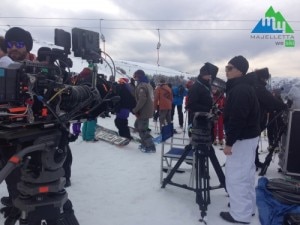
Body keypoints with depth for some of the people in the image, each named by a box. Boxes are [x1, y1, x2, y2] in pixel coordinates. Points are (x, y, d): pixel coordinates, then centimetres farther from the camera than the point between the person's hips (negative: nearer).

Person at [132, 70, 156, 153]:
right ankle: (145, 143, 29)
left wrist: (135, 110, -18)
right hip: (147, 110, 10)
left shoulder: (141, 86, -18)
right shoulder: (147, 84, 14)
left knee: (143, 129, -1)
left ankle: (151, 147, 5)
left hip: (143, 111, -10)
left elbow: (142, 100, -28)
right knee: (137, 125, 23)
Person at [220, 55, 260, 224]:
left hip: (242, 138, -11)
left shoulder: (239, 90, -22)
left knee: (236, 176, -3)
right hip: (250, 136, 11)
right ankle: (248, 207, 33)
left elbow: (237, 119, -27)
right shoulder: (245, 87, 13)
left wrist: (229, 142, -23)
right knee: (246, 174, 19)